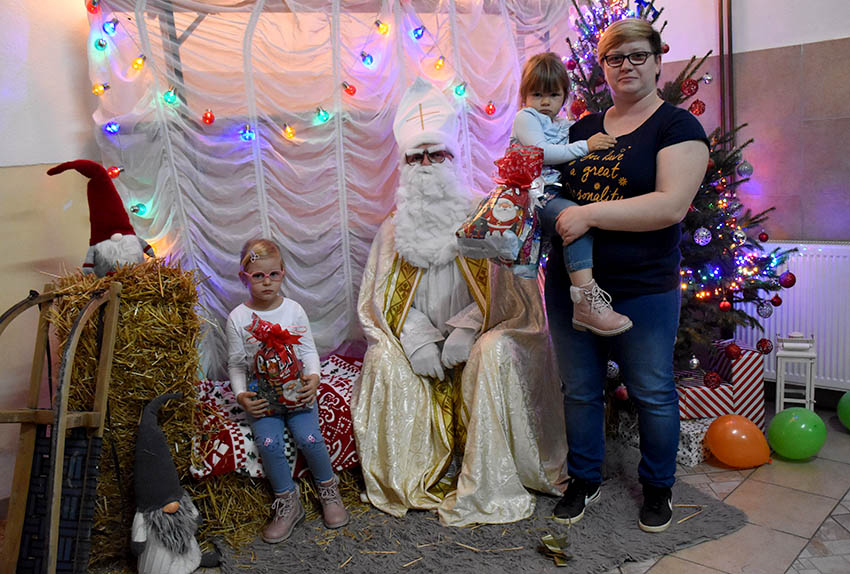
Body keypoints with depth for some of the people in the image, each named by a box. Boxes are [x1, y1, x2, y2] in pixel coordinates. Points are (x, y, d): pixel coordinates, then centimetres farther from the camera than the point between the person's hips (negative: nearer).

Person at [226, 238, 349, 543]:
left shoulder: (294, 310, 0)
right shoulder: (238, 318, -2)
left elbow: (309, 350, 5)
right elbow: (236, 364, 4)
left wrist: (313, 377, -13)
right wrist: (241, 396, -10)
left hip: (297, 390, 0)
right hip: (262, 396, 0)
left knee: (309, 438, -19)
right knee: (268, 442, -23)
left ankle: (328, 489, 8)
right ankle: (287, 502, -2)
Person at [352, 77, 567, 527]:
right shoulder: (393, 229, 6)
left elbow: (508, 290, -8)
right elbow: (383, 301, 5)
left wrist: (467, 330, -22)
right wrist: (416, 339, -14)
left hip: (479, 337, -2)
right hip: (420, 343, 3)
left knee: (493, 354, -34)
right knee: (383, 361, -26)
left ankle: (485, 487, -24)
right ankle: (409, 479, -12)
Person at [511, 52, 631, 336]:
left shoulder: (566, 126, 26)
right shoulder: (525, 118, 5)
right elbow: (541, 152, -11)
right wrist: (585, 146, -10)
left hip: (559, 193, 8)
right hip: (536, 194, -8)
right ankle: (585, 303, -39)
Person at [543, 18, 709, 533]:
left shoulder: (678, 126, -5)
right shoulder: (583, 128, 11)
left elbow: (672, 205, -20)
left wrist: (590, 214, -25)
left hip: (643, 291, -4)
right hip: (569, 284, 5)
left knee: (653, 393, 10)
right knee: (580, 389, 14)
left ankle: (659, 487, 32)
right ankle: (585, 481, 34)